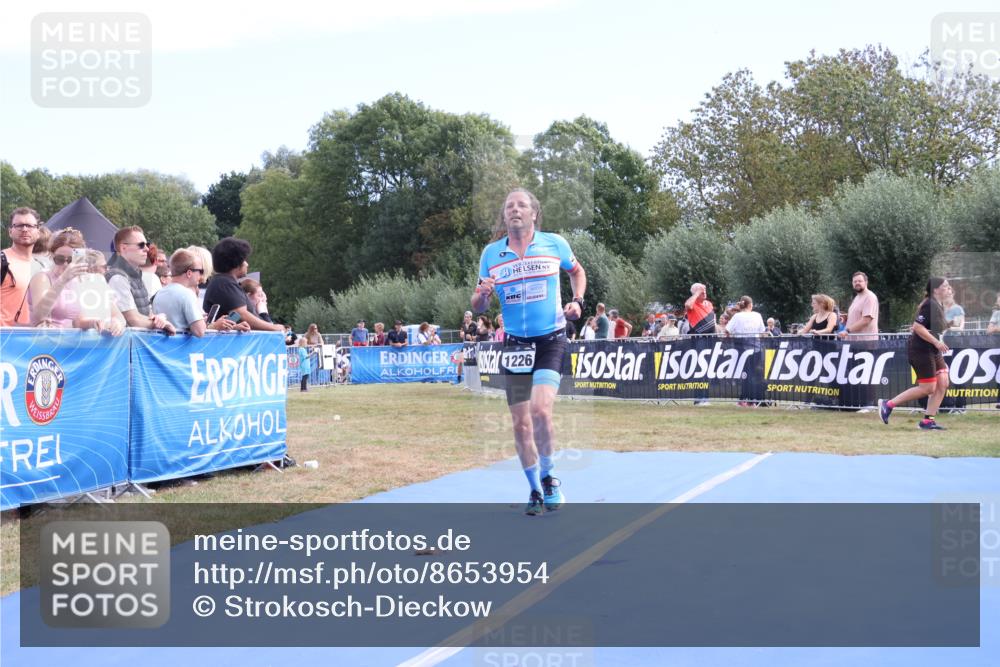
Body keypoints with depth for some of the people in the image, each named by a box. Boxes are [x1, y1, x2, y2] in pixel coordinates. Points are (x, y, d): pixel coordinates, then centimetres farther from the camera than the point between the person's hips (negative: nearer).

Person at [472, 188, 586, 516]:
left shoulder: (554, 243, 0)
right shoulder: (491, 253, 2)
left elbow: (577, 271, 20)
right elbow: (478, 307, 7)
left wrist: (577, 300, 2)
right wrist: (482, 294, -16)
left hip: (551, 340, -2)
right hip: (515, 344, 2)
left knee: (540, 410, -21)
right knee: (521, 424, 3)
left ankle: (547, 476, 4)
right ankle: (536, 491, 21)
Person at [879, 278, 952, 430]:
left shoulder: (939, 306, 13)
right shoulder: (929, 305, -18)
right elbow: (917, 327, -24)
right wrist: (936, 342, -23)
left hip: (933, 351, 10)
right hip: (920, 349, -10)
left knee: (943, 384, 2)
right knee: (928, 388, -7)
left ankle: (927, 420, 7)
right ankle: (888, 405, 2)